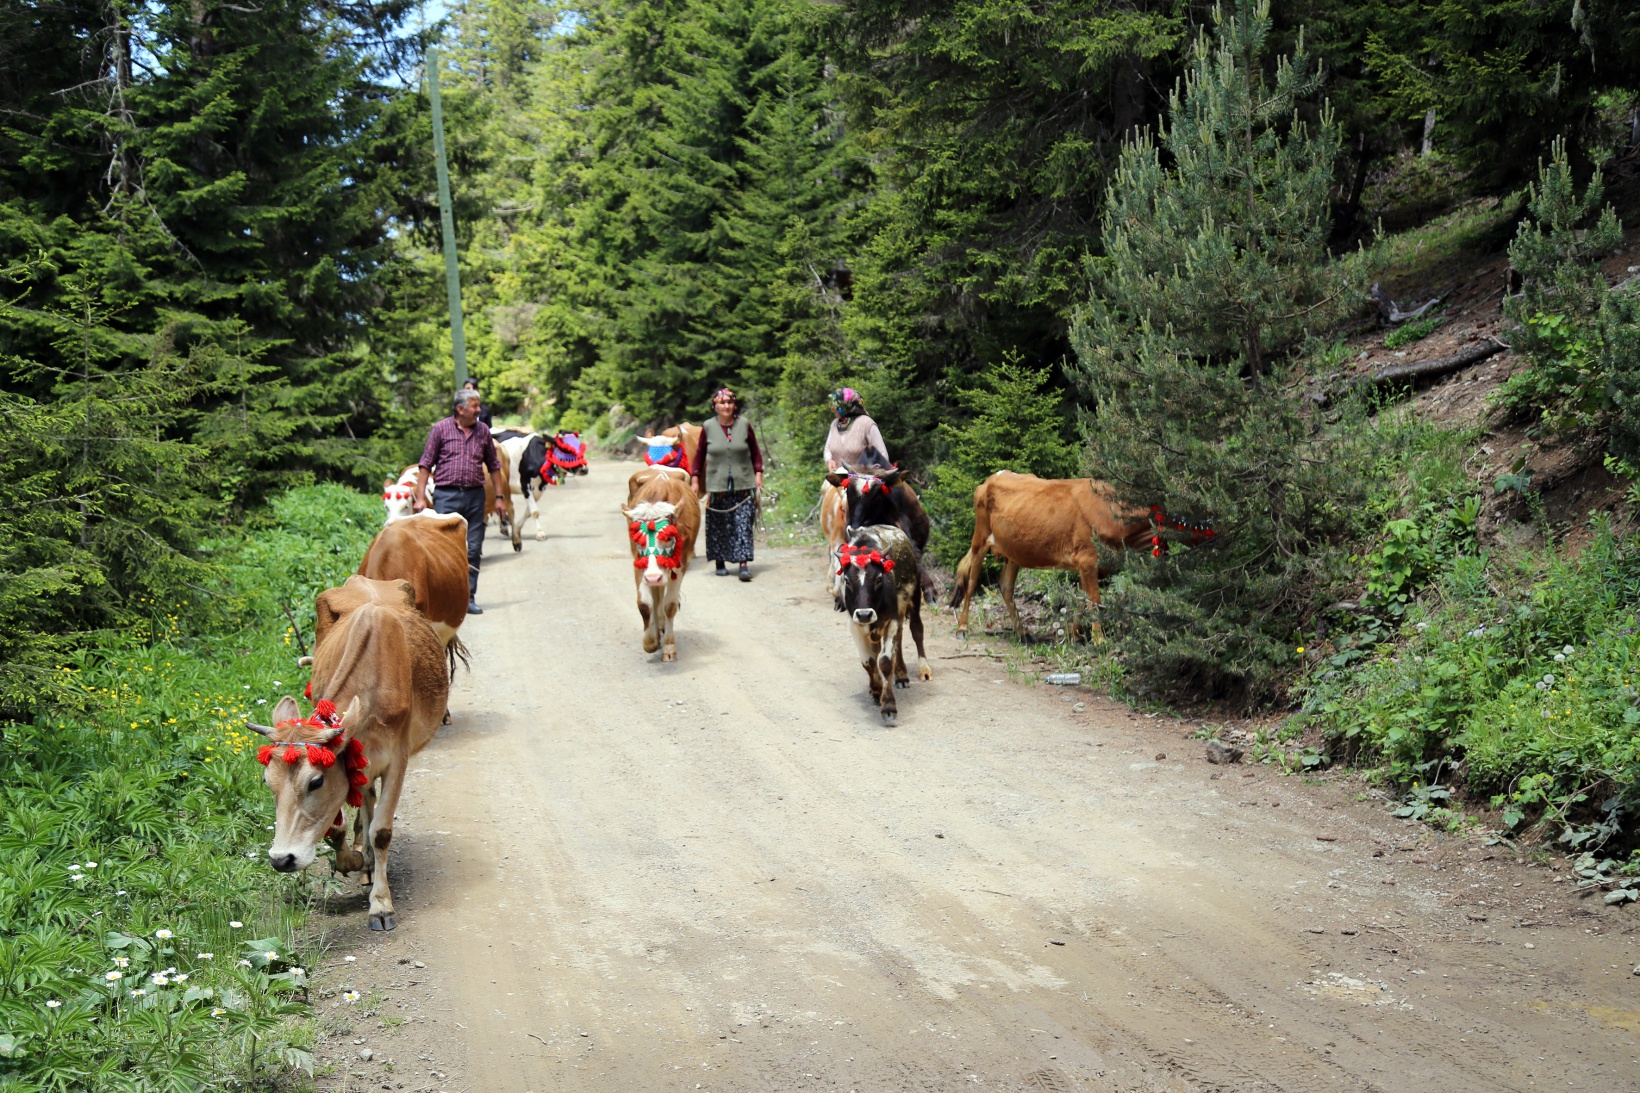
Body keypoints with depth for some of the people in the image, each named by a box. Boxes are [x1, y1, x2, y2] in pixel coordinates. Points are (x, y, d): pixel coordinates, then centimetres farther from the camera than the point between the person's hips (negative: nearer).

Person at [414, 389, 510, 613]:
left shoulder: (483, 431, 10)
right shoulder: (441, 429, 0)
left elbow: (494, 465, 16)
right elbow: (425, 464, 1)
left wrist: (500, 496, 12)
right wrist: (420, 497, -5)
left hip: (475, 496, 3)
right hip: (446, 495, -3)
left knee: (473, 549, 4)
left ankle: (469, 597, 12)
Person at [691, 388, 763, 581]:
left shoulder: (744, 425, 3)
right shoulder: (708, 427, 2)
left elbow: (755, 452, 11)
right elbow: (699, 454, 10)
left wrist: (758, 474, 3)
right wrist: (695, 480, 7)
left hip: (743, 485, 0)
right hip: (717, 485, 0)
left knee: (743, 525, -8)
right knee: (718, 526, 5)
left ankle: (744, 564, -10)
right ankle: (719, 562, 18)